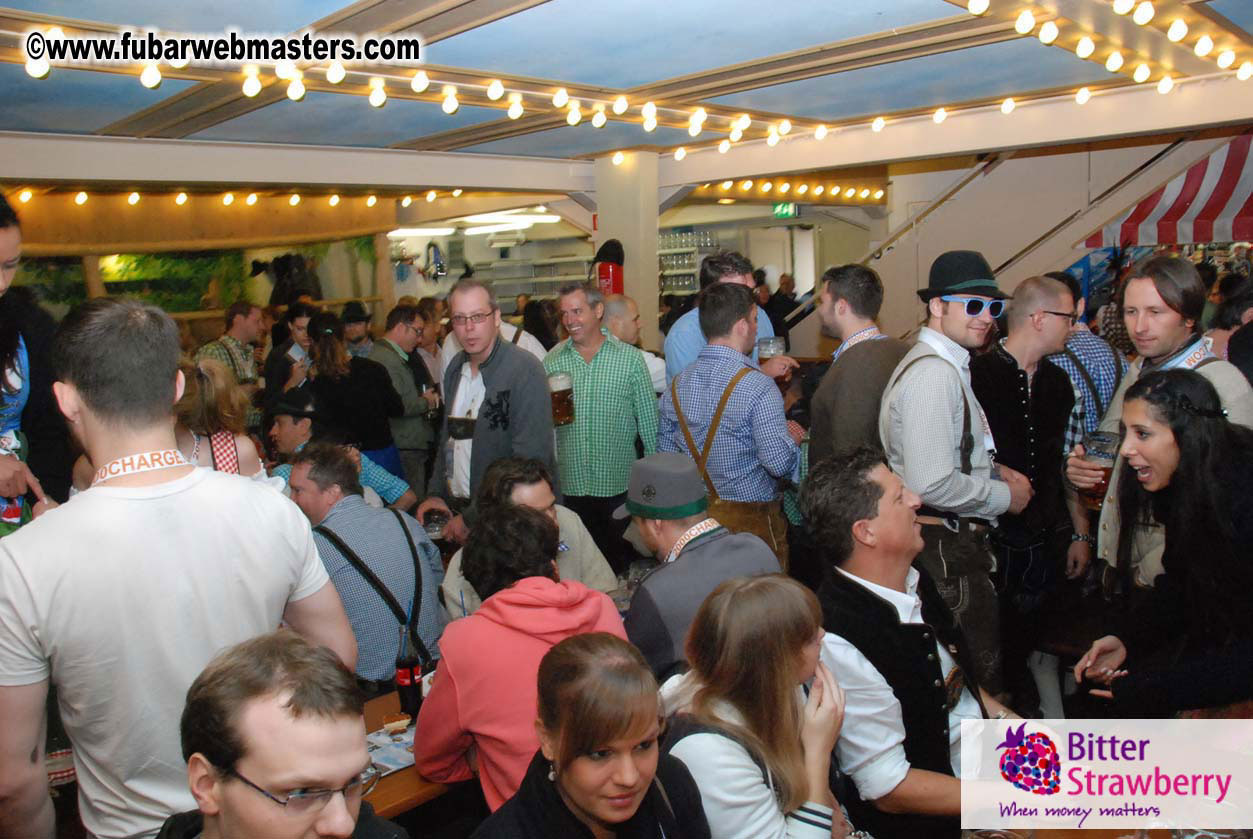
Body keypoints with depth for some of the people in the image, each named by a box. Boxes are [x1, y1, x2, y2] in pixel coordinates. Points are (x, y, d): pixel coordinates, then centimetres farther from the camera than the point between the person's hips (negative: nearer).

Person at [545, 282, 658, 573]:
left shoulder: (630, 358, -3)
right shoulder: (552, 361, 4)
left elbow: (649, 420, -1)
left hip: (619, 483, -2)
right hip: (569, 484, 2)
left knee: (621, 560, 11)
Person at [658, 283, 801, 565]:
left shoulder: (677, 385, 0)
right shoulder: (757, 386, -19)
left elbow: (666, 455, 6)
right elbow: (779, 463, -23)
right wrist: (792, 437, -3)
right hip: (752, 518, -6)